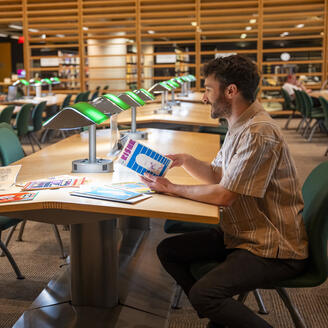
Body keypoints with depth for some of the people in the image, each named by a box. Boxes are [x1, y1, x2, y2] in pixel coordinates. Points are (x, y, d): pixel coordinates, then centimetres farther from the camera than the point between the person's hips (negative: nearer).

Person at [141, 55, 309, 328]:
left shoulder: (259, 133, -23)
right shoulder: (240, 126, 9)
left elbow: (223, 195, -23)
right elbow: (217, 175, 16)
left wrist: (171, 189, -11)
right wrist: (184, 160, 0)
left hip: (272, 249, -10)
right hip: (240, 234, 10)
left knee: (202, 294, -26)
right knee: (168, 250, 8)